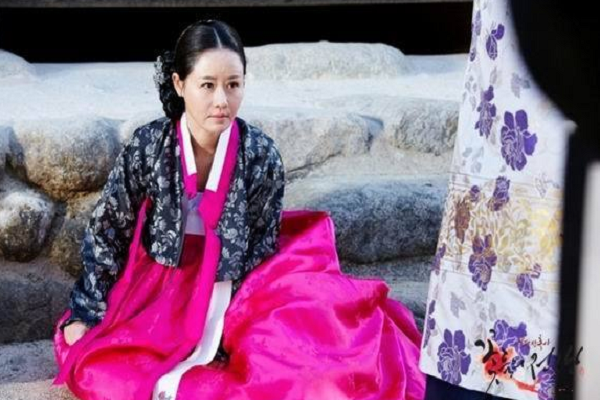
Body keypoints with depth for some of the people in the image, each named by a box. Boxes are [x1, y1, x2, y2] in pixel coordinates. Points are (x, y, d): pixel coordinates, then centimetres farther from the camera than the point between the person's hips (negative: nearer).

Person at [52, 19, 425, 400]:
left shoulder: (261, 154, -14)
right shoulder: (148, 145, -15)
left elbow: (263, 244, -6)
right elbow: (107, 230, -4)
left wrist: (229, 321, -16)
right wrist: (84, 314, -5)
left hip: (232, 288, 0)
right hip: (159, 284, 0)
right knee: (95, 366, -20)